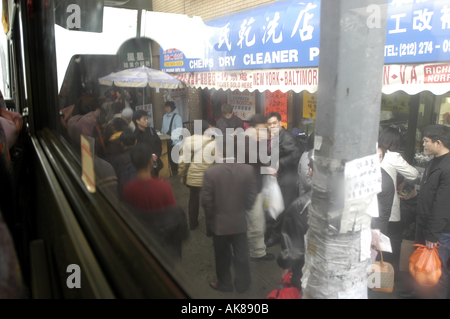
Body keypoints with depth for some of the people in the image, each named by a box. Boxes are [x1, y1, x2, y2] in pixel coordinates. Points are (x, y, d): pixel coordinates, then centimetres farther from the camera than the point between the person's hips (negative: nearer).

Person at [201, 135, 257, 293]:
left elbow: (206, 201, -14)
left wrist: (210, 219, 2)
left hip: (219, 223, -1)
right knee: (241, 255, 19)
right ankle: (242, 283, 36)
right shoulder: (248, 170, -14)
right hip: (240, 221, 2)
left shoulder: (211, 172, -21)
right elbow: (251, 196, -7)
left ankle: (224, 284, 37)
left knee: (223, 256, 19)